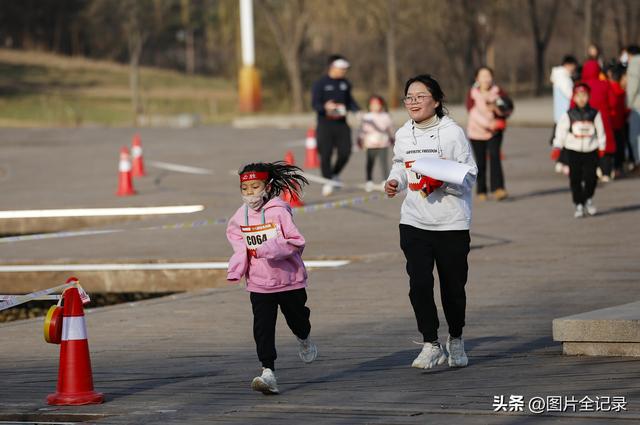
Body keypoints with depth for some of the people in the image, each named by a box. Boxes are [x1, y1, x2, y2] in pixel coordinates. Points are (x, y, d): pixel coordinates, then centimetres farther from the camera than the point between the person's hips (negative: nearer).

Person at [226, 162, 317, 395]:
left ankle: (304, 340, 54)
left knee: (296, 318, 19)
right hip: (259, 284, 2)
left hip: (289, 279, -2)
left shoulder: (279, 211, -15)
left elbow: (296, 242, -18)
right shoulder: (240, 217, -1)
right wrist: (236, 271, -7)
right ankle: (268, 373, -14)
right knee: (262, 328, -10)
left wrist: (270, 249, -30)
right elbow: (239, 246, 9)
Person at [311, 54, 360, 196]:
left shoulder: (345, 83, 13)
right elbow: (315, 104, -9)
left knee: (345, 152, -3)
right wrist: (325, 107, -31)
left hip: (341, 123, 5)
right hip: (325, 124, -5)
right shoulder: (320, 84, -4)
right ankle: (328, 181, 6)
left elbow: (349, 101, 21)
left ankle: (335, 174, 23)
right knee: (326, 154, -6)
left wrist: (358, 110, 2)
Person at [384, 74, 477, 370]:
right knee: (419, 284, -10)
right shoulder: (403, 135, 5)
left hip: (451, 223, -3)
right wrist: (395, 181, 0)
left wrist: (443, 181, -25)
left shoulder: (453, 132, -8)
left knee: (453, 286, 8)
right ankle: (431, 345, -3)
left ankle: (456, 340, 30)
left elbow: (469, 175, -7)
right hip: (414, 222, 3)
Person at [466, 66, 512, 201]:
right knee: (481, 162, 3)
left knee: (494, 156, -20)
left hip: (495, 131, -1)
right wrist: (487, 124, -23)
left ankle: (498, 189, -28)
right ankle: (481, 192, 17)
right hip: (477, 131, 1)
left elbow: (507, 110, -3)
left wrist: (497, 109, -24)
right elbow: (473, 112, -12)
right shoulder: (472, 94, -2)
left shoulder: (498, 92, -1)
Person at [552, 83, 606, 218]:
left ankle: (588, 200, 19)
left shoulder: (594, 114, 2)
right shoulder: (569, 115, 0)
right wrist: (557, 146, -7)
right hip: (573, 150, 0)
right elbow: (561, 130, 0)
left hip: (591, 151, 0)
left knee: (591, 177, -5)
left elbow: (600, 131, 8)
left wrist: (602, 146, 7)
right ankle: (579, 205, 9)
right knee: (575, 179, 0)